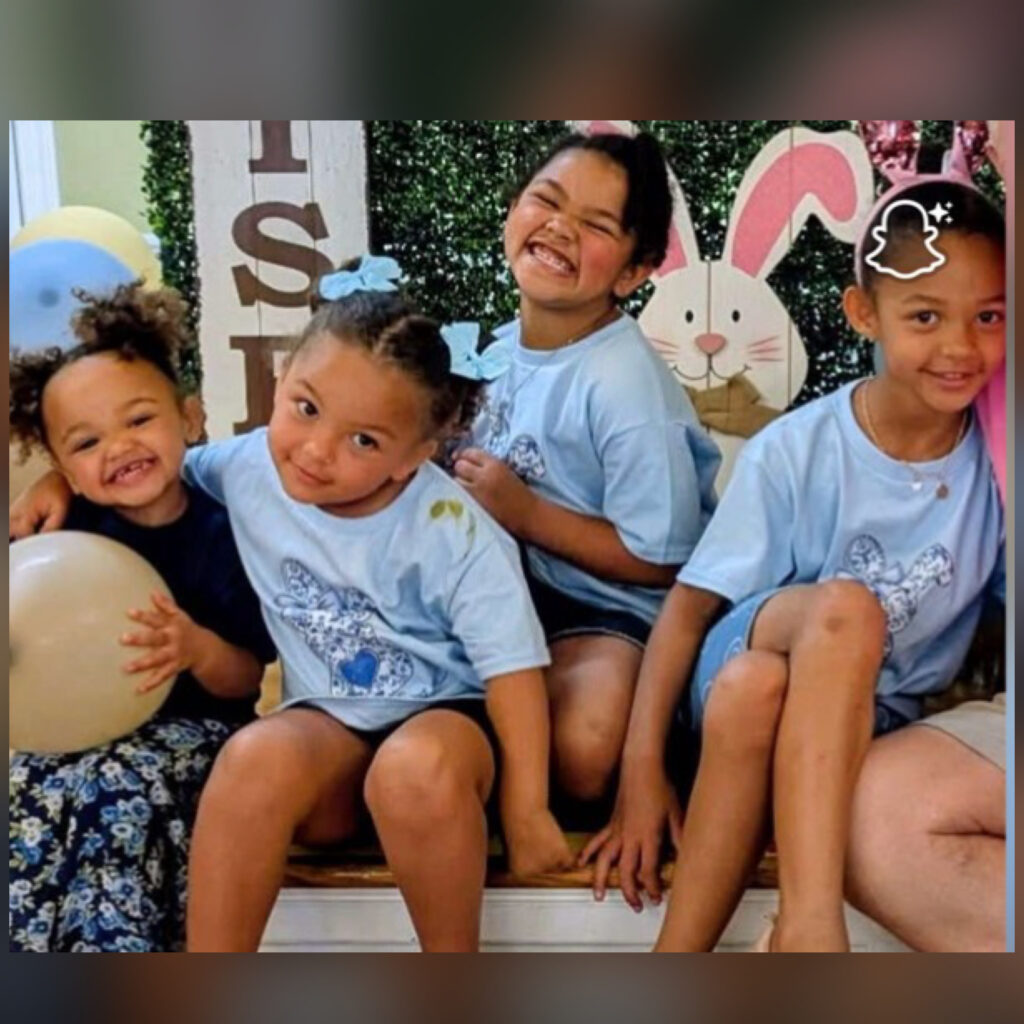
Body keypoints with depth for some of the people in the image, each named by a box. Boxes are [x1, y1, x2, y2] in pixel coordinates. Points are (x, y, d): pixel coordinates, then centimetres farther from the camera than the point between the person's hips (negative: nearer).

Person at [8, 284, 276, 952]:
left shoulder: (225, 533, -9)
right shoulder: (73, 528, 2)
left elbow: (249, 679, -7)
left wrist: (198, 649, -28)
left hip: (192, 726, -4)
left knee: (118, 792, -32)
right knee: (28, 792, -26)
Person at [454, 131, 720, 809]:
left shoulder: (625, 386, -22)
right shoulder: (502, 345, 3)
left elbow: (661, 562, -20)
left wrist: (525, 513, -20)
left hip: (609, 612, -8)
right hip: (508, 587, 8)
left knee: (580, 756, -32)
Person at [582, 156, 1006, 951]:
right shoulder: (796, 450, -14)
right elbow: (689, 607, -10)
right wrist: (642, 768, -16)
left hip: (875, 717, 1)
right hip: (753, 657, -1)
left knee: (751, 691, -35)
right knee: (845, 608, -35)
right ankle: (810, 917, -38)